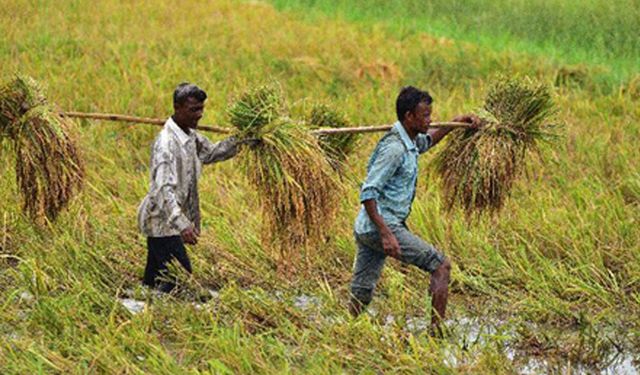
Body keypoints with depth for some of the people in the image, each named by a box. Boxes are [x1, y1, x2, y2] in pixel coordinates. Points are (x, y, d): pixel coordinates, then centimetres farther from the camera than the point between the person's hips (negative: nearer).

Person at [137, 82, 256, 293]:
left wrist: (239, 140, 13)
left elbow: (211, 153, 28)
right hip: (163, 222, -9)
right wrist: (182, 224, -44)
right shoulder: (167, 143, -23)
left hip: (170, 220, 9)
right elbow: (164, 189, -33)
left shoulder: (191, 136, 8)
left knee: (153, 281, 14)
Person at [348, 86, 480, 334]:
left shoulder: (409, 141, 13)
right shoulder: (394, 148, -17)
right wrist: (386, 234, -28)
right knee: (441, 266, -6)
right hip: (380, 226, -10)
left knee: (360, 299, 7)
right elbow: (368, 193, -22)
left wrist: (455, 123, 33)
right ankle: (436, 332, -7)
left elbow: (426, 142, 40)